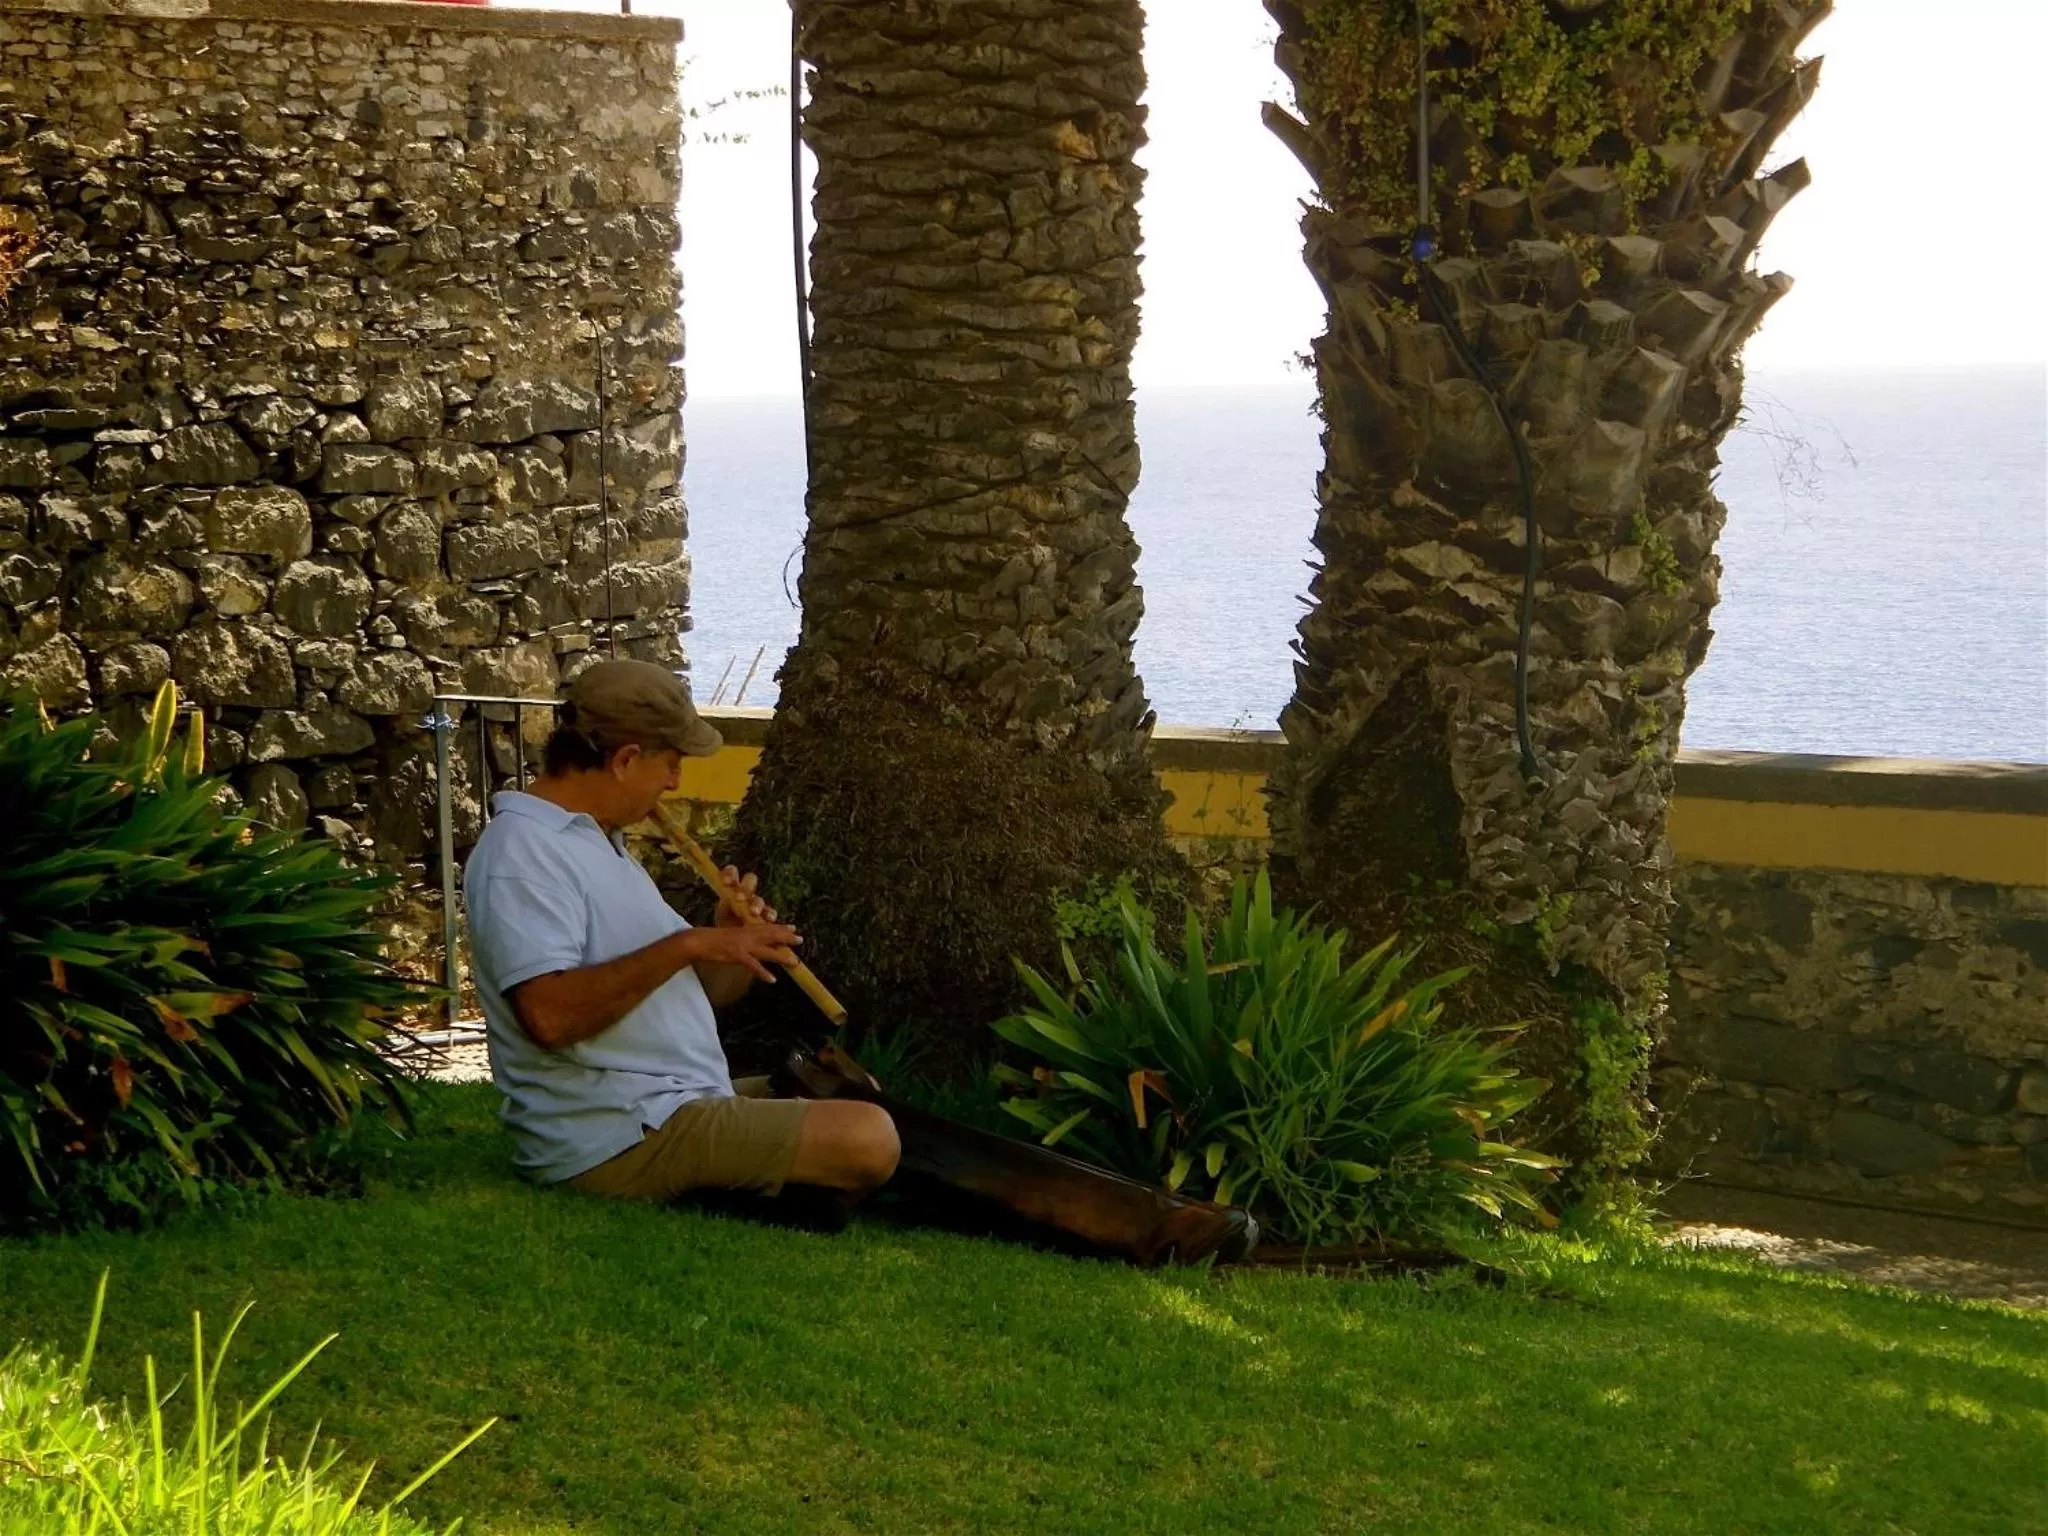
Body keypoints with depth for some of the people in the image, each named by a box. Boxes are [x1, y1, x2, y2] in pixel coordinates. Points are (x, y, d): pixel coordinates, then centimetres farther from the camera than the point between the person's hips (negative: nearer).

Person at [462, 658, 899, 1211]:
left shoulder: (598, 841, 19)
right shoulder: (522, 851, -14)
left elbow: (663, 992, 21)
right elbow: (550, 1014, -28)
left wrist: (733, 943, 0)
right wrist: (686, 945, -25)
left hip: (681, 1103, 11)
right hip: (620, 1140, -11)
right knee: (868, 1139, -21)